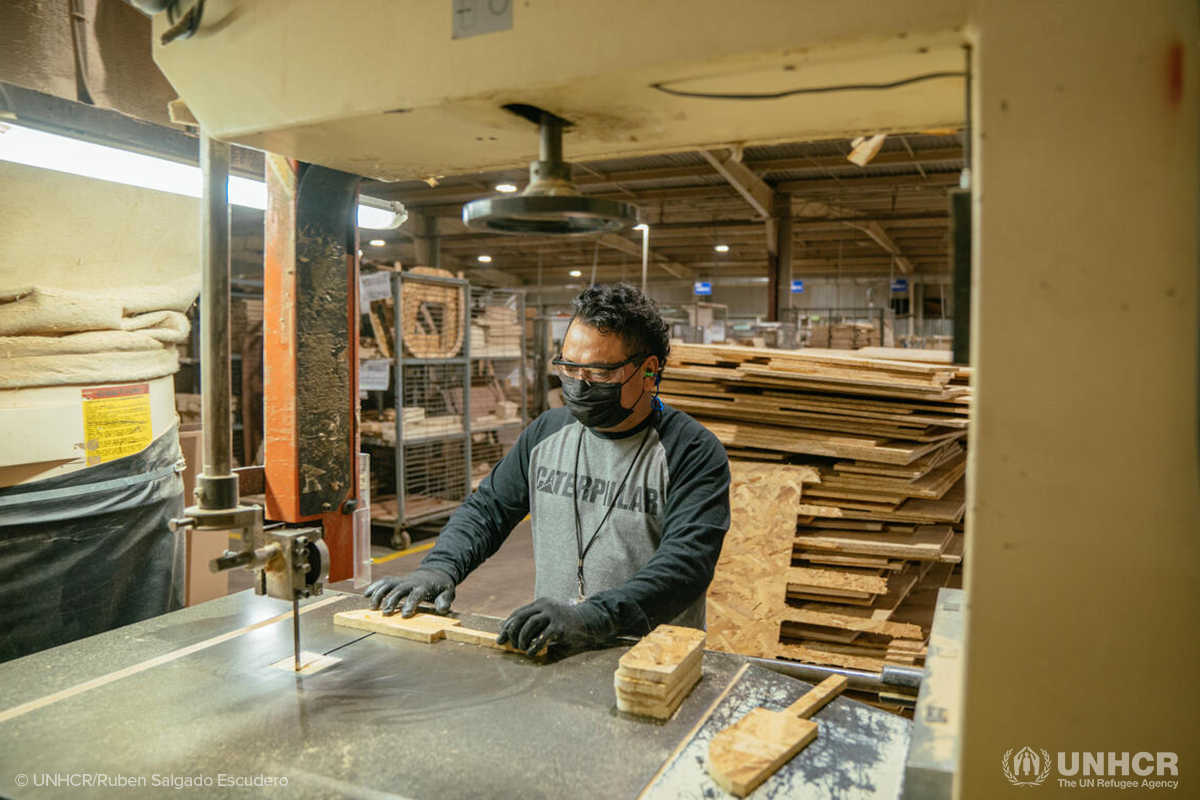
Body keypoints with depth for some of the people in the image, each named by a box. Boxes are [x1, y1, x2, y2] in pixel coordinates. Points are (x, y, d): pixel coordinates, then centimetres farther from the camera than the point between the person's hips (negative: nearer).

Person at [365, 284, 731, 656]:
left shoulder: (694, 454, -4)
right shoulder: (547, 432, 15)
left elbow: (686, 561, -16)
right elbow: (487, 509, 22)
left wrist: (594, 617, -29)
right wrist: (439, 567, 3)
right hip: (546, 652, 4)